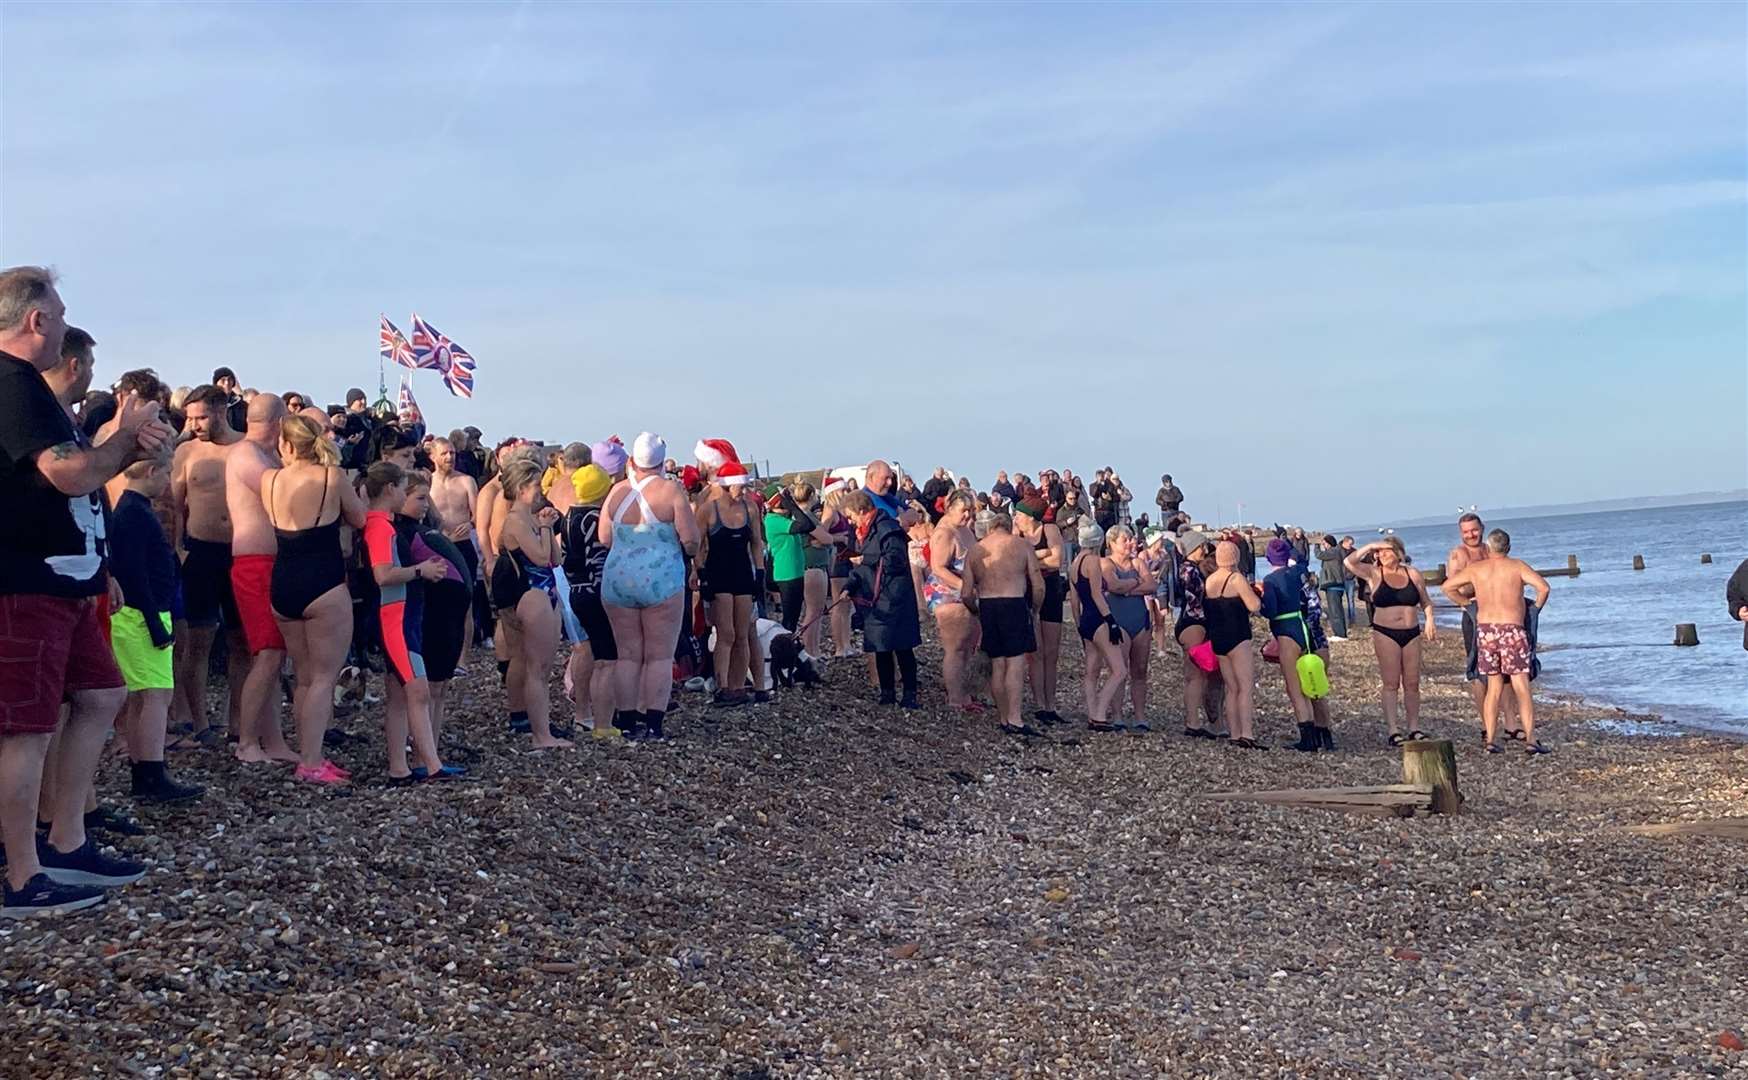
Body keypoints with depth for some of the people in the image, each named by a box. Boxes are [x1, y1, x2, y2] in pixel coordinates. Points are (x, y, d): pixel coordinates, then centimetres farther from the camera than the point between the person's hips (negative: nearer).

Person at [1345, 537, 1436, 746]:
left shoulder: (1413, 574, 8)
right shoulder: (1373, 574, 0)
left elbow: (1425, 601, 17)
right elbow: (1348, 563, -15)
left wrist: (1429, 620, 2)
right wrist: (1370, 547, -12)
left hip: (1411, 633, 3)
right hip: (1385, 634, -3)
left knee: (1412, 683, 5)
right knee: (1391, 683, -2)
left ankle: (1414, 728, 12)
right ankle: (1394, 731, -1)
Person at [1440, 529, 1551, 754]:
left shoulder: (1475, 568, 9)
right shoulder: (1517, 566, 1)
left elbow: (1447, 586, 14)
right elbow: (1543, 586, -10)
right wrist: (1536, 609, 5)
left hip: (1485, 629, 3)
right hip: (1512, 630, -3)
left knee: (1494, 687, 12)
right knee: (1522, 688, -2)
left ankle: (1490, 740, 7)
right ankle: (1530, 740, -9)